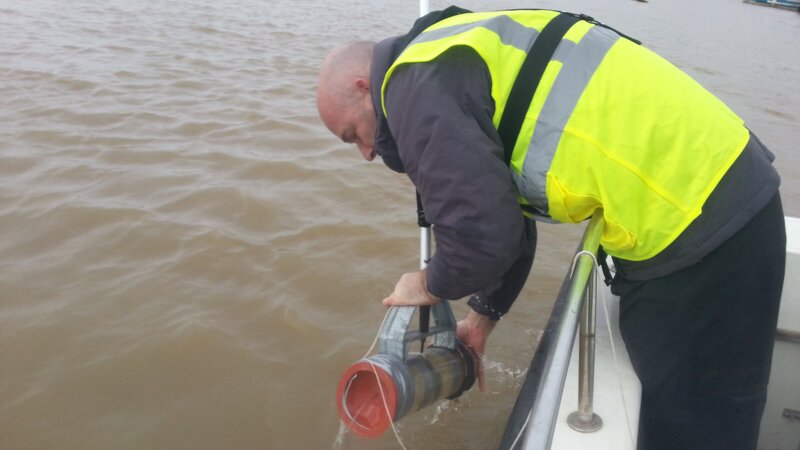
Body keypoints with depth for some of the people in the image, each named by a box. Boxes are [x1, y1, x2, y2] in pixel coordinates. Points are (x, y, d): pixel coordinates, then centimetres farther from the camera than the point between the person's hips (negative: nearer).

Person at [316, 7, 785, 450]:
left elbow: (481, 232, -20)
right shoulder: (455, 64, 18)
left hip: (703, 214, -10)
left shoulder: (418, 86, -14)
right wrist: (482, 317, 29)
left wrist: (432, 286, 3)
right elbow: (500, 212, 24)